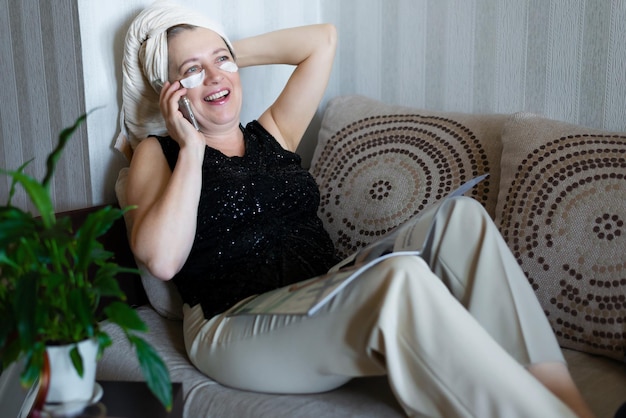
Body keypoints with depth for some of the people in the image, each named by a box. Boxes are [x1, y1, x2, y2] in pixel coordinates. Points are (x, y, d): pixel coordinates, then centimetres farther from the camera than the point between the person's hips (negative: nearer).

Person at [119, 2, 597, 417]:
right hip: (239, 330, -6)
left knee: (459, 217, -14)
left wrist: (230, 51, 23)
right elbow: (162, 258, -11)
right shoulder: (158, 153, 9)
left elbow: (322, 39, 26)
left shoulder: (271, 134, 23)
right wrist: (191, 149, -4)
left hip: (330, 305, 7)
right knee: (400, 277, -34)